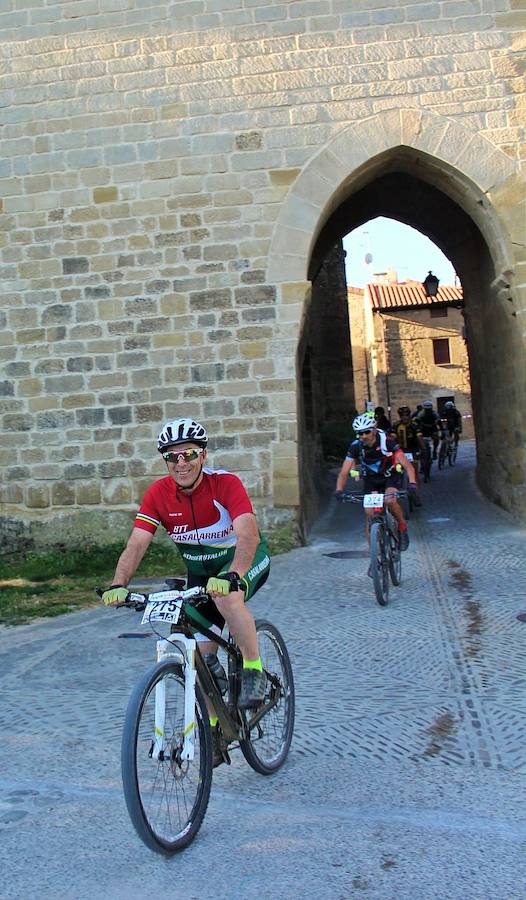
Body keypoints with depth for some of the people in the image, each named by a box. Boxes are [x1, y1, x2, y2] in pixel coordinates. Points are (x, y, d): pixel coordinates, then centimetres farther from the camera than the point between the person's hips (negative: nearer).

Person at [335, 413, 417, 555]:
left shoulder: (386, 442, -26)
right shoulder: (355, 446, -19)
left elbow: (407, 464, -28)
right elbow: (344, 472, -19)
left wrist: (412, 483, -45)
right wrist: (339, 490, -36)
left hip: (390, 476, -2)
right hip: (370, 480, 2)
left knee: (390, 500, -32)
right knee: (370, 516, -7)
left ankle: (402, 527, -3)